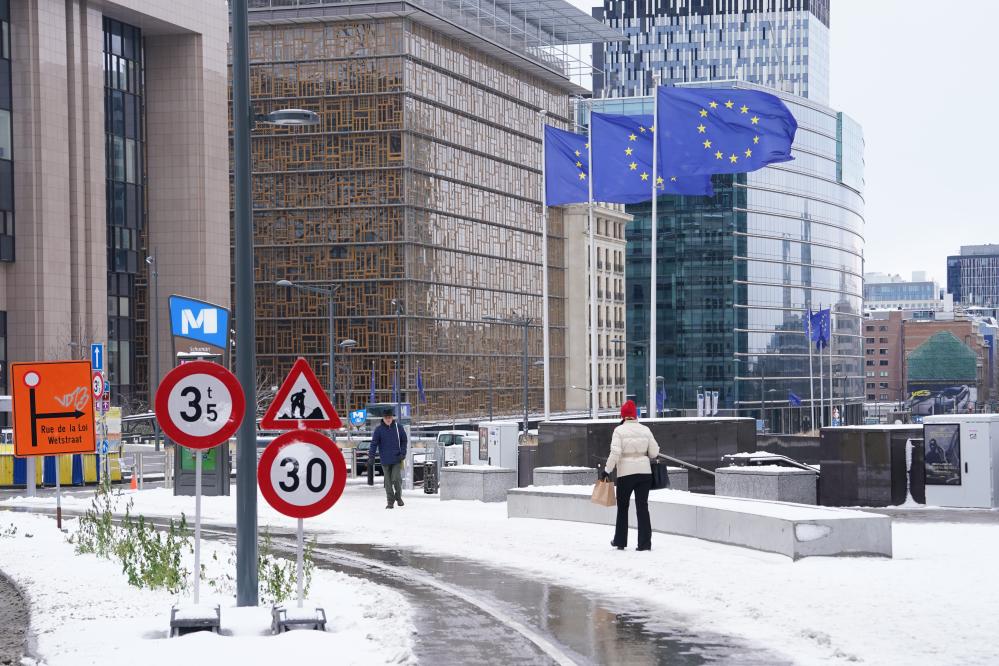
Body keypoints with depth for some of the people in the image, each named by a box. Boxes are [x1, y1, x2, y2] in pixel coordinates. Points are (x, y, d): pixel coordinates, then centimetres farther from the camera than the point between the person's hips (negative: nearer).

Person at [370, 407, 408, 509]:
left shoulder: (398, 428, 1)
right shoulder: (379, 429, -3)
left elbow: (404, 441, 10)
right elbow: (374, 443, -4)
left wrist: (403, 453, -2)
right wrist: (371, 457, -13)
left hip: (397, 459, 0)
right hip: (385, 460, 0)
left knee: (396, 479, -10)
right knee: (388, 481, 4)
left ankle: (398, 496, 14)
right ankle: (390, 501, 14)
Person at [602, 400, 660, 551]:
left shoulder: (619, 430, -8)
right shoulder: (645, 430, 3)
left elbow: (615, 453, -15)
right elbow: (654, 452, 6)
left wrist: (607, 470, -7)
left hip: (626, 473, -3)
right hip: (644, 471, 3)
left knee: (622, 507, 12)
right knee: (642, 507, 5)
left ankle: (620, 541, 19)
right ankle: (645, 543, 0)